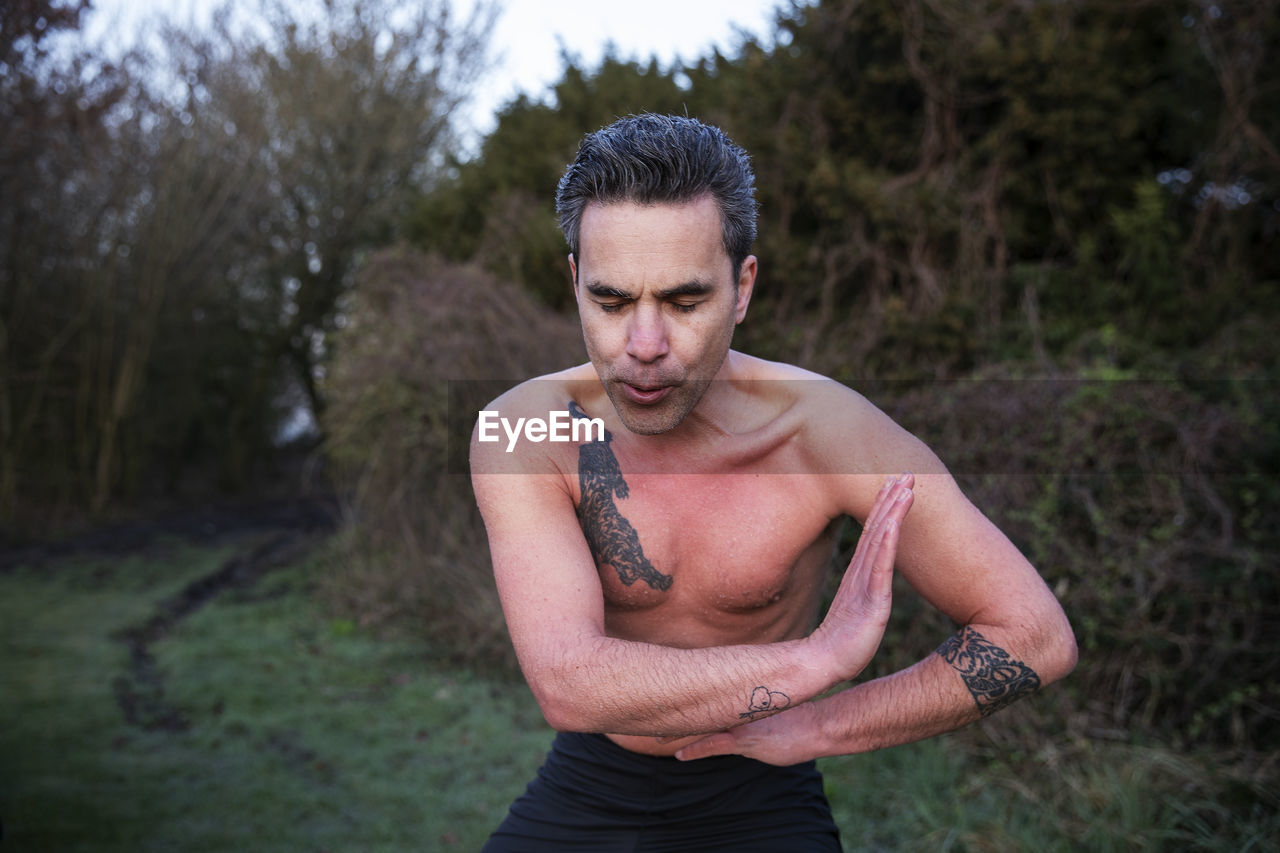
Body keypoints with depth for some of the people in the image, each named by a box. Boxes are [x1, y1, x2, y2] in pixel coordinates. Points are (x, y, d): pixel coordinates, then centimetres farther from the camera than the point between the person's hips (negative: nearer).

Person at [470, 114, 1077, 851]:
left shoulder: (824, 426, -20)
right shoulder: (521, 431, -20)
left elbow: (1036, 636, -17)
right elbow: (568, 685, -31)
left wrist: (811, 728, -16)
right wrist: (818, 657, -29)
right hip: (585, 790, 1)